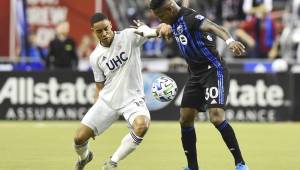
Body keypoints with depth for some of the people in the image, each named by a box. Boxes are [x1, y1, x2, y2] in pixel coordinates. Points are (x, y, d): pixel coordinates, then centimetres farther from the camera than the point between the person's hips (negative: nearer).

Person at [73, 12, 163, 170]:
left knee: (141, 126, -35)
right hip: (107, 99, 3)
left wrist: (160, 29, -52)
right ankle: (84, 157, 36)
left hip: (132, 98, -3)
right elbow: (100, 86, 11)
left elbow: (152, 32, -28)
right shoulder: (95, 57, -1)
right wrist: (95, 114, 7)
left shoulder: (128, 36, -11)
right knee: (79, 138, -4)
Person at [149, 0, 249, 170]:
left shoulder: (190, 17, -21)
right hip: (196, 74, 10)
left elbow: (212, 26, -41)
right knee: (185, 119, 6)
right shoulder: (175, 22, 7)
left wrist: (229, 40, -59)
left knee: (216, 117, -22)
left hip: (214, 71, -10)